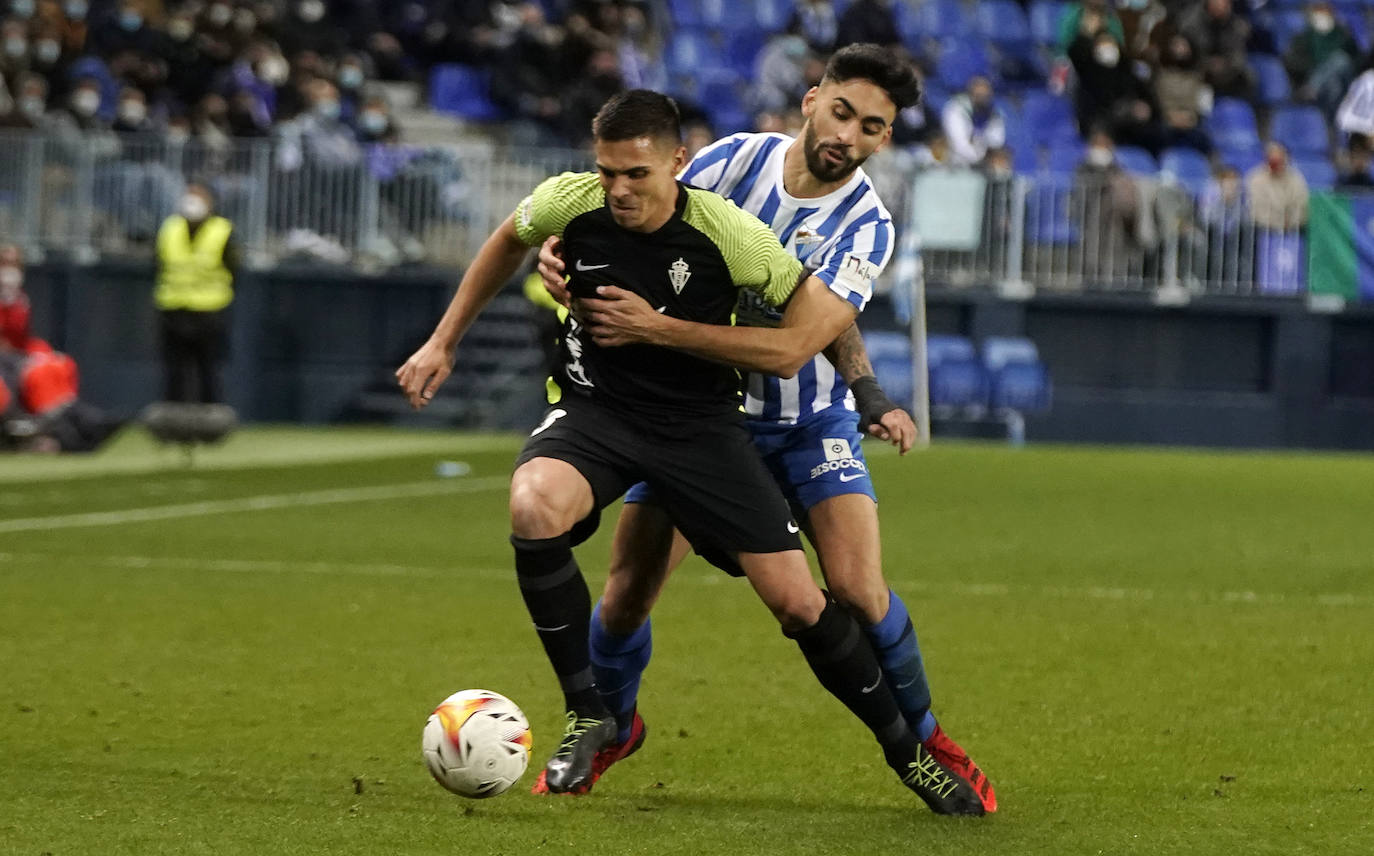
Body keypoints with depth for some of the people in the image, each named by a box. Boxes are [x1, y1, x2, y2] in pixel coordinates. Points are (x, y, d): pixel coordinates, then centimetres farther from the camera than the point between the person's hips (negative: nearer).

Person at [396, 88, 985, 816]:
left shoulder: (723, 231, -19)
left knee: (796, 599, -5)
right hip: (594, 408, 1)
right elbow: (508, 244, 13)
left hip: (699, 421, -1)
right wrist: (443, 343, 13)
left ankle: (906, 750, 20)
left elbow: (829, 311, -10)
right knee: (532, 509, -33)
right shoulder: (571, 203, -12)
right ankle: (591, 717, -16)